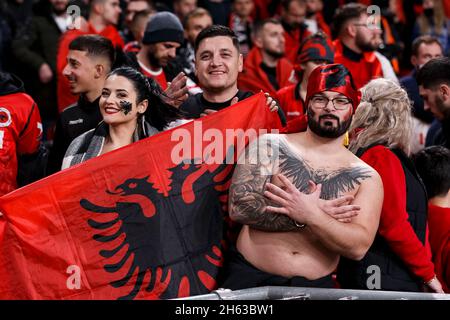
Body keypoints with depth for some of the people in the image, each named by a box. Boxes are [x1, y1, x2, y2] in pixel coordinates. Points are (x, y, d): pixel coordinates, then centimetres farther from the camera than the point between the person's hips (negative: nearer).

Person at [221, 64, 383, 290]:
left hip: (315, 286, 3)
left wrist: (311, 214, -18)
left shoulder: (366, 178, 4)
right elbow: (239, 207, -10)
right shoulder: (269, 145, 2)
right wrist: (320, 213, -9)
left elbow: (358, 247, -6)